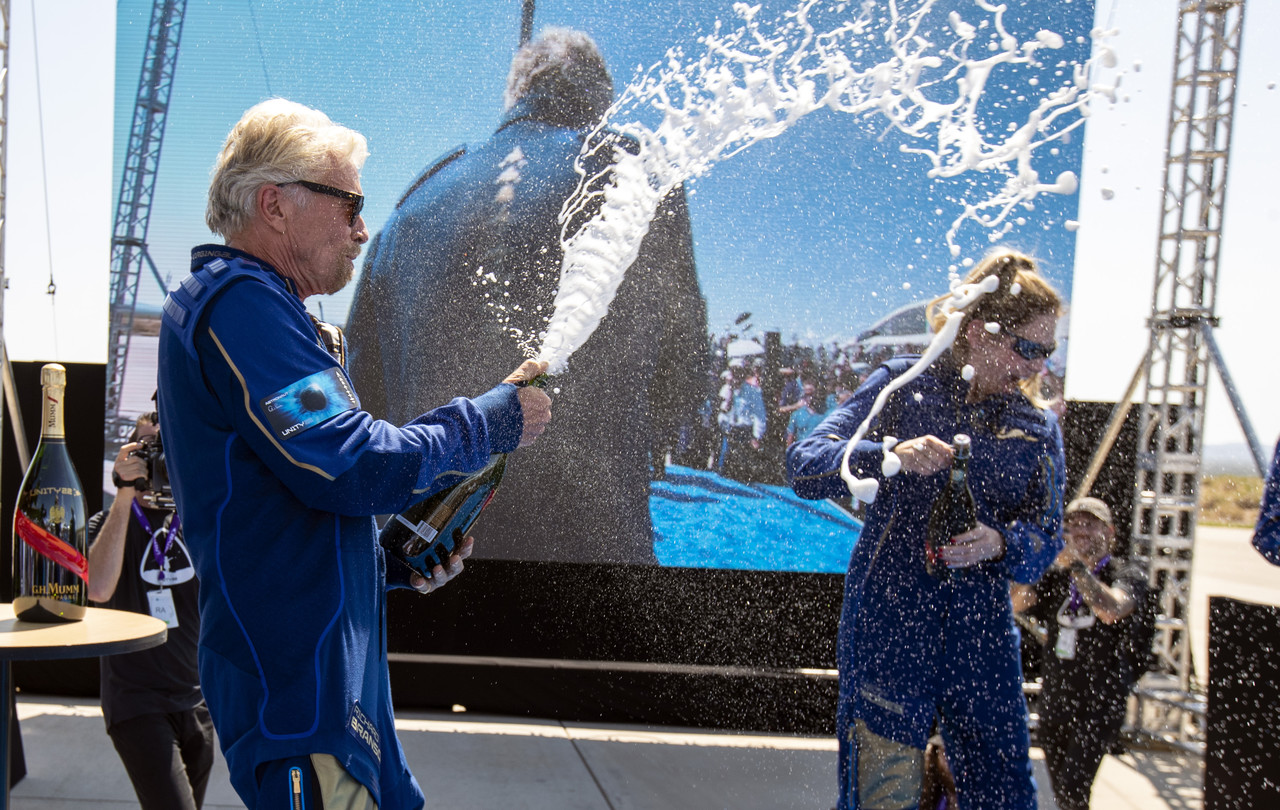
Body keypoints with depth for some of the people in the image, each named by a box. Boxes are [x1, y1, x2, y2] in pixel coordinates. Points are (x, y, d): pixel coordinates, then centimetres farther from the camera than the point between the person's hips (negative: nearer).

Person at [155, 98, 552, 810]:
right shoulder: (240, 303, -14)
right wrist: (496, 420, -8)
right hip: (300, 691, -10)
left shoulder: (244, 303, 21)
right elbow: (356, 468, -22)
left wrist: (395, 563, 10)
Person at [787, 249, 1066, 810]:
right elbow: (803, 467, -9)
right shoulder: (904, 385, 0)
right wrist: (889, 456, -26)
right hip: (890, 621, -4)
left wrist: (999, 543, -17)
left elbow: (1046, 541, 6)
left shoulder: (1038, 429, 11)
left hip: (982, 635, 4)